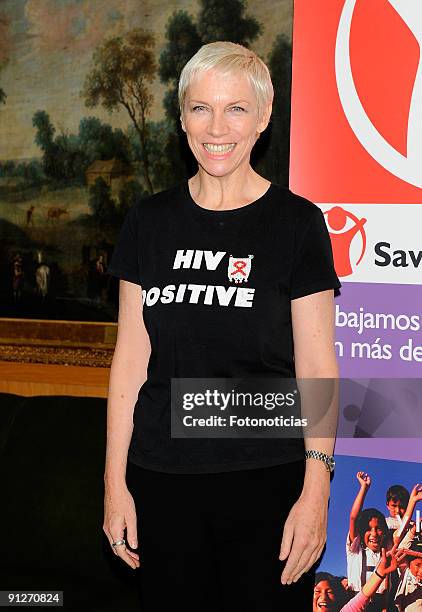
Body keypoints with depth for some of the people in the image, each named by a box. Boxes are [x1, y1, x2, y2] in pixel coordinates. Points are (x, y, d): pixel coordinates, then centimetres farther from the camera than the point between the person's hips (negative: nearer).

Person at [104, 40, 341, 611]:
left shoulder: (298, 223, -4)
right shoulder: (150, 221, 4)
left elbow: (317, 367, -5)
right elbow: (131, 356, 4)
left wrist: (316, 489, -11)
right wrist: (115, 480, 2)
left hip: (267, 480, -2)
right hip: (162, 480, 3)